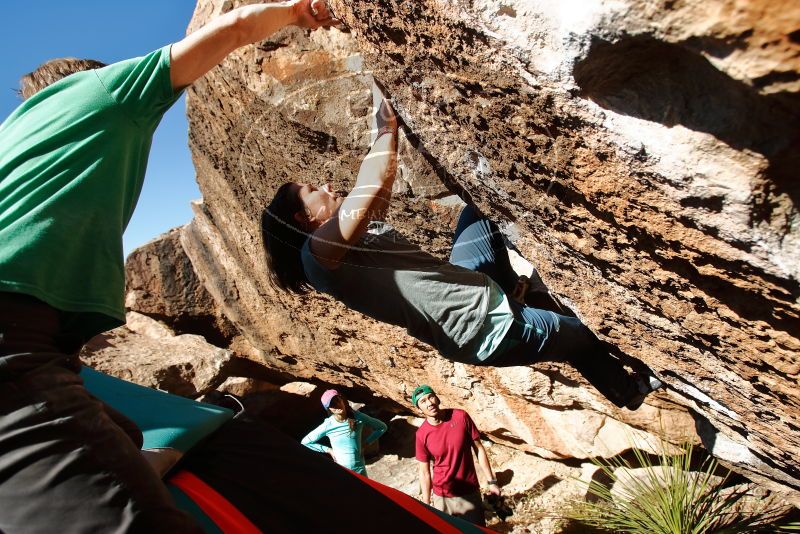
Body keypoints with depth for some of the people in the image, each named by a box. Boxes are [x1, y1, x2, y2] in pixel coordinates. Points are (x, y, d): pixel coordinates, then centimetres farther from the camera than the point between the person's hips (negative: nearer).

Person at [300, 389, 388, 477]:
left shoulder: (357, 417, -12)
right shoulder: (328, 425, -14)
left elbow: (382, 427, 0)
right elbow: (305, 442, -3)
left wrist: (365, 444, -5)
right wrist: (329, 450, -6)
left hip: (359, 470, 1)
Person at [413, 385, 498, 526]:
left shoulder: (461, 417, -13)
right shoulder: (422, 435, -13)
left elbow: (478, 448, -3)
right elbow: (424, 472, -4)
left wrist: (491, 481, -2)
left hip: (470, 493, 0)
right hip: (441, 498, 0)